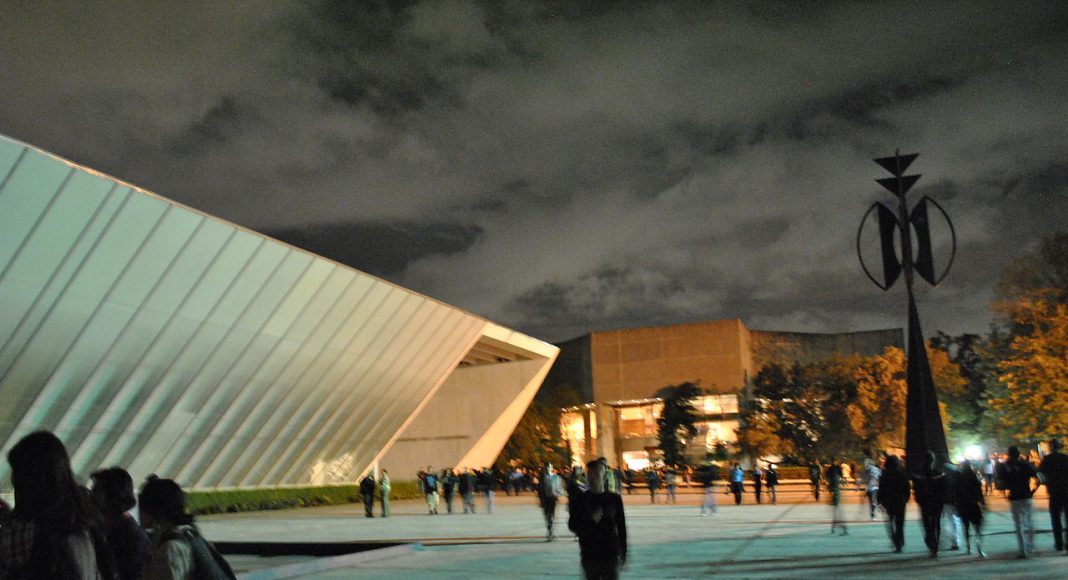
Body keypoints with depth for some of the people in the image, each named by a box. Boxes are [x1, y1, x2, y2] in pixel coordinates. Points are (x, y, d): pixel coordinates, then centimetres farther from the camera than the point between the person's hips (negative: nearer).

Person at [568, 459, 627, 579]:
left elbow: (621, 528, 3)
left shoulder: (614, 498, -1)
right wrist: (591, 521, -16)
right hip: (589, 556, 1)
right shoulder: (580, 499, 0)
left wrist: (623, 554, 2)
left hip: (611, 556, -1)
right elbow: (572, 525, 2)